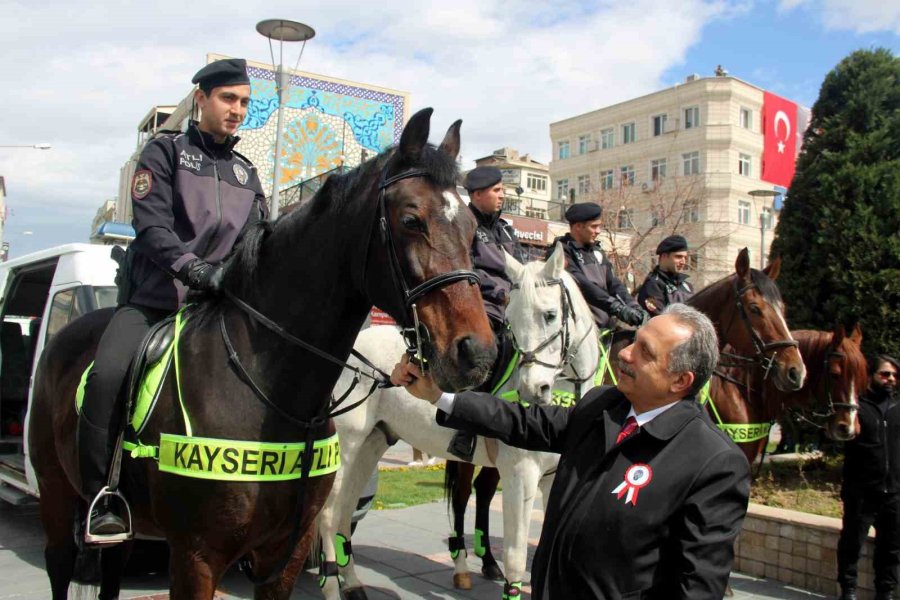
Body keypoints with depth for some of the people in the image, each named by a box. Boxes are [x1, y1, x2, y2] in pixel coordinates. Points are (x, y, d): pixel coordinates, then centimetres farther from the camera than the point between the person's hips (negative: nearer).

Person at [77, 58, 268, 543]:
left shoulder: (246, 174, 20)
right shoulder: (166, 152, 6)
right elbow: (151, 225, -9)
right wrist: (193, 268, -26)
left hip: (218, 304, 4)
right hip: (153, 300, -4)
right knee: (107, 375, -28)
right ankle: (99, 500, -17)